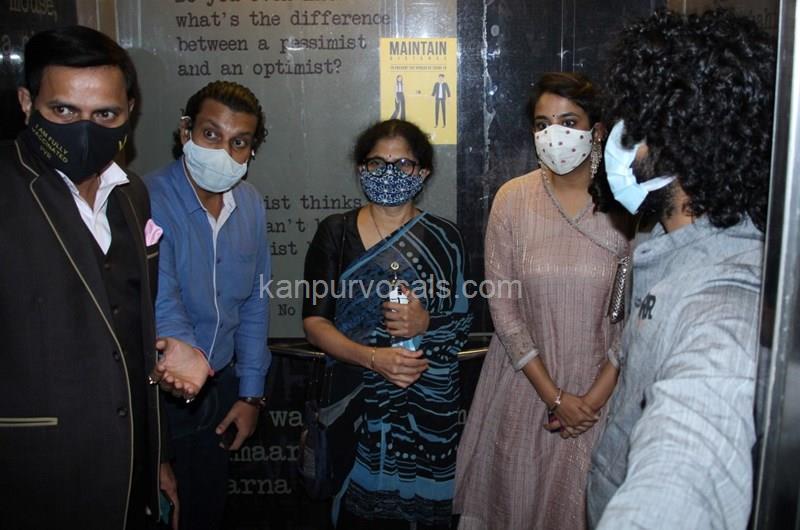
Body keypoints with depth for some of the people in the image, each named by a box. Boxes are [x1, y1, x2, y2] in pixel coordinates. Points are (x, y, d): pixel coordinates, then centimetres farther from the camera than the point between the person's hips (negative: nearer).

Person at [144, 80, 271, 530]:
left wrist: (251, 393, 6)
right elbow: (160, 307, -26)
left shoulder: (251, 205, 0)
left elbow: (254, 303, 6)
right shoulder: (147, 202, -20)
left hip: (220, 388, 5)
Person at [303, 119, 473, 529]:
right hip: (357, 403, 0)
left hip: (429, 407, 1)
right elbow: (314, 321, -2)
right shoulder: (335, 233, 3)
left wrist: (426, 323, -16)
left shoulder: (444, 238, 5)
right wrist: (373, 358, -18)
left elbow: (463, 323, 7)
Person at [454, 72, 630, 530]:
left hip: (600, 387, 0)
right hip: (526, 383, 1)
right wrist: (554, 396, -9)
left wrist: (595, 398, -9)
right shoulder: (513, 199, -6)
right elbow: (502, 303, -7)